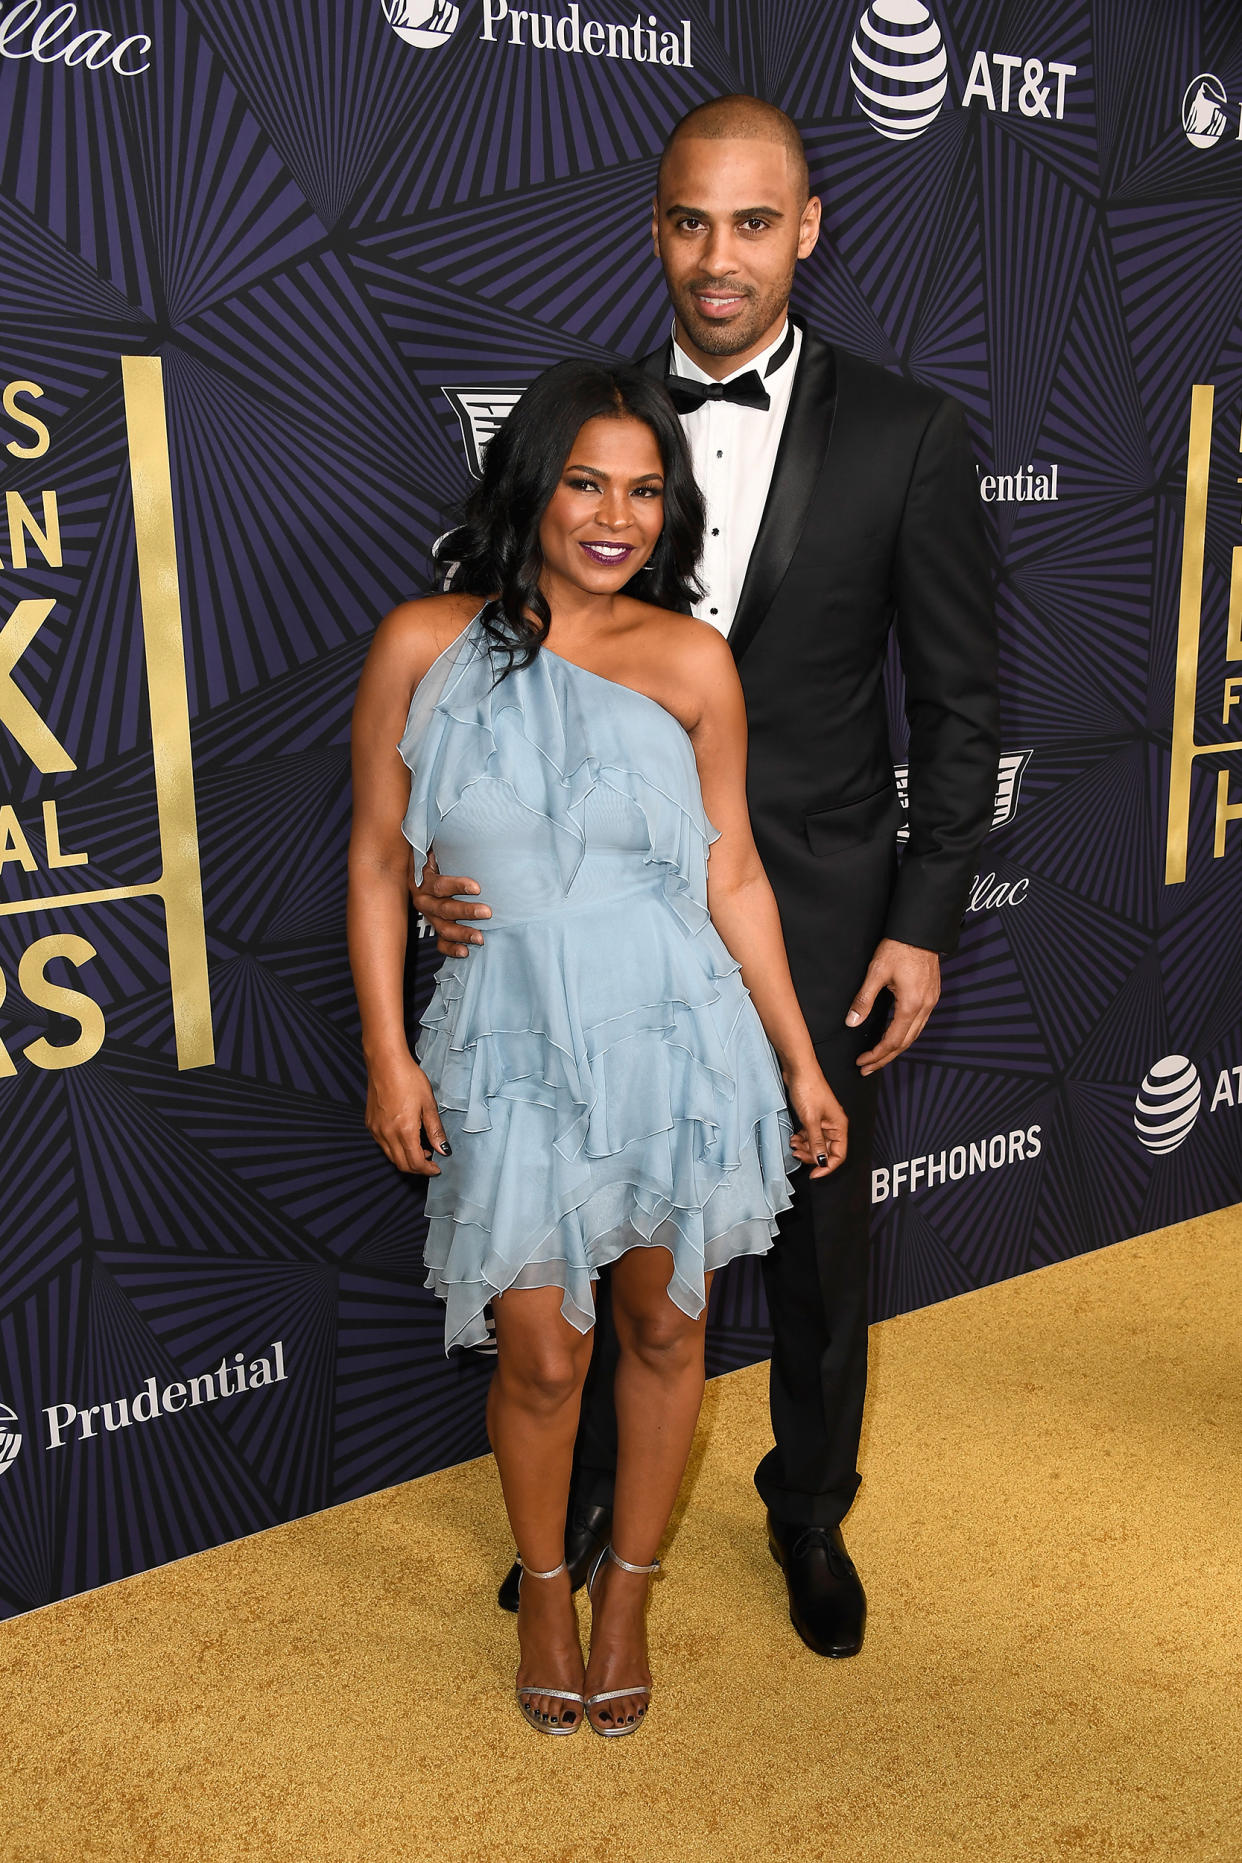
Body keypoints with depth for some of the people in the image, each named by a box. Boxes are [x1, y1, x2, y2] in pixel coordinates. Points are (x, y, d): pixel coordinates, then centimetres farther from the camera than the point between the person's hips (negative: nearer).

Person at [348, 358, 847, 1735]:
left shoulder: (690, 661, -2)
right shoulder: (424, 644, -3)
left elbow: (733, 872, 3)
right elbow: (377, 859, 1)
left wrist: (800, 1061, 5)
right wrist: (387, 1056, -2)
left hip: (678, 1041, 1)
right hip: (512, 1050, -1)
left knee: (665, 1330, 14)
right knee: (541, 1358, 8)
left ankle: (628, 1582, 40)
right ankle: (543, 1583, 39)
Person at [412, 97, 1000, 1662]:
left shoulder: (906, 435, -4)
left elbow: (959, 703, -2)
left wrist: (921, 924, -7)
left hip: (815, 922, -1)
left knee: (816, 1247, 15)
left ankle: (810, 1514, 41)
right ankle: (588, 1495, 42)